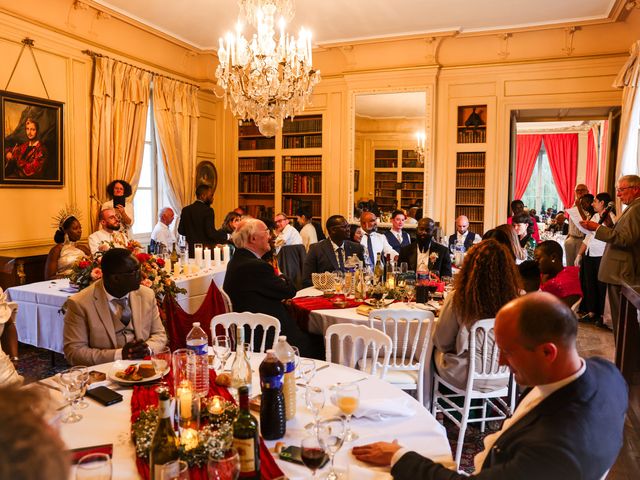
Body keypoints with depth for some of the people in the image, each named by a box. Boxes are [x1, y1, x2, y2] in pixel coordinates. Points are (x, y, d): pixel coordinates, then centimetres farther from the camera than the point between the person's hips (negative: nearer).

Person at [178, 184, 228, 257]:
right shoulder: (207, 210, -12)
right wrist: (226, 235, -6)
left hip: (191, 251, 6)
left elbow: (181, 231, 9)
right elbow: (211, 233, -19)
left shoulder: (186, 210, 6)